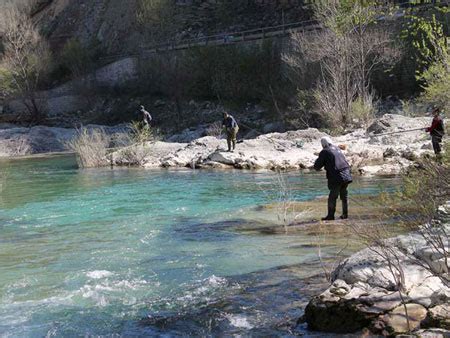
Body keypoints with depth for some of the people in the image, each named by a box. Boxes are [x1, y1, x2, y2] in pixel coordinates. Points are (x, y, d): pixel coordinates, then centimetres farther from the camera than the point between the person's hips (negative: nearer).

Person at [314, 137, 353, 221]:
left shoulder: (324, 152, -3)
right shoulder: (337, 149, 16)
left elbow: (317, 166, 0)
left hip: (336, 178, -6)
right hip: (346, 175, 6)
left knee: (332, 197, -1)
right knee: (344, 196, 15)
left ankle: (331, 215, 0)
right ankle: (345, 214, 19)